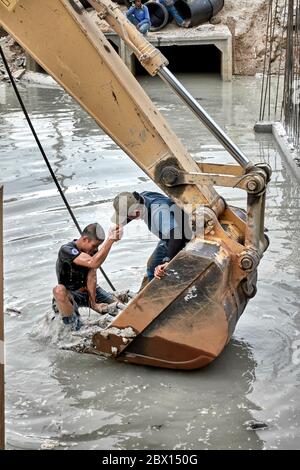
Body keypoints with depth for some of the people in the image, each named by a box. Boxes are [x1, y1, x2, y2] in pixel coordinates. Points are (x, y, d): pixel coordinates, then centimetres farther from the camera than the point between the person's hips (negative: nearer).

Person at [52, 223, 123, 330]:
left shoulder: (92, 250, -4)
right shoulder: (66, 250, -25)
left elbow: (92, 277, -13)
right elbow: (93, 263, -40)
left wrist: (93, 303, -22)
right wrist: (110, 240, -45)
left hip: (90, 290, 6)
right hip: (71, 293, -6)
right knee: (59, 290, -41)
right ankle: (75, 325, -21)